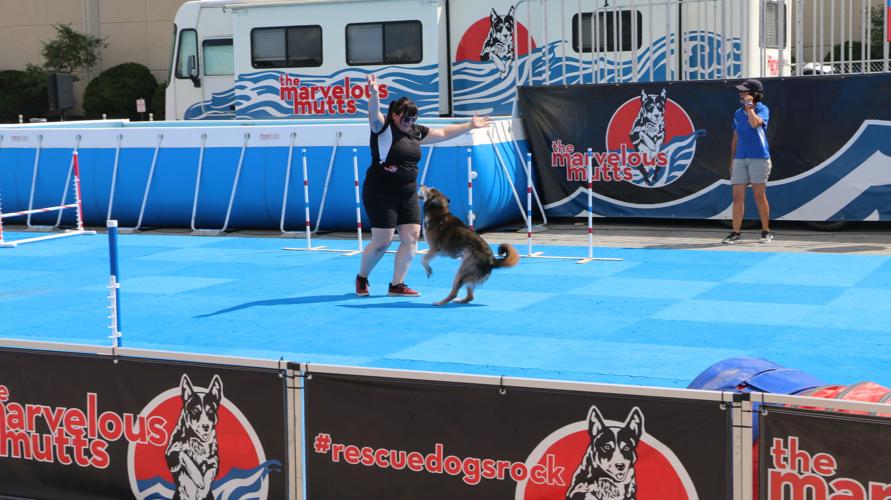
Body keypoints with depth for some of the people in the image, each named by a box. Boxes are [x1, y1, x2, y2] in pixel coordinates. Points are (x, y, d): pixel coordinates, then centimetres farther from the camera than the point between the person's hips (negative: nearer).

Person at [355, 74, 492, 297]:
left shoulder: (416, 132, 12)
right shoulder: (383, 127, -8)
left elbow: (443, 133, 22)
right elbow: (374, 114, -28)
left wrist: (470, 125, 24)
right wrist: (373, 94, -48)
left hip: (408, 195, 7)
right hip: (381, 194, -7)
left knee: (411, 239, 0)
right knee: (381, 242, -5)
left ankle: (397, 285, 11)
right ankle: (362, 278, 20)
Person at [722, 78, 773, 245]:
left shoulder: (763, 109, -2)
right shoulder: (738, 113, 14)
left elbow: (755, 123, -25)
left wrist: (749, 106, -13)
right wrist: (732, 160, 15)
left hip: (759, 158, -5)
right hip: (740, 159, 5)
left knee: (759, 196, -1)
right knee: (737, 197, 0)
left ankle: (766, 232, 10)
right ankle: (735, 233, 4)